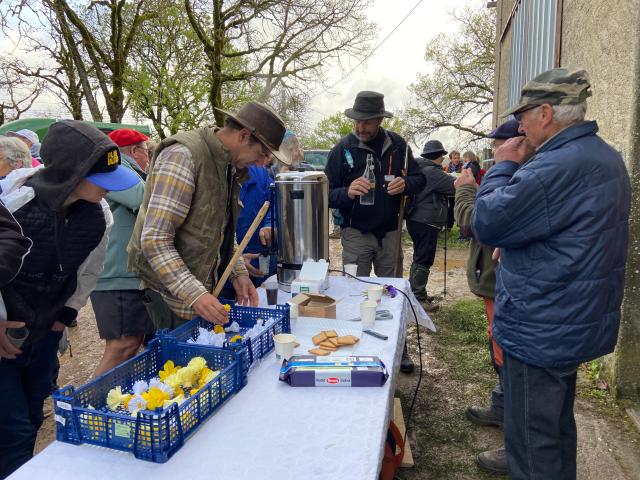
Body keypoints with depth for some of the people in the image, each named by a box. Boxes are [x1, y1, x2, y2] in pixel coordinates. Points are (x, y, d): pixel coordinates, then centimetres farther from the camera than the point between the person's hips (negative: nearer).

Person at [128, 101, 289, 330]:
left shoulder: (230, 165, 8)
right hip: (172, 293, -8)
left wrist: (238, 273, 4)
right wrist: (193, 293, -31)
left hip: (209, 285, 8)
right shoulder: (182, 156, -20)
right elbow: (155, 240, -25)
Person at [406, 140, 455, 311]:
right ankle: (419, 299, 2)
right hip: (426, 222, -10)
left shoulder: (419, 169, 12)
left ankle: (414, 293, 28)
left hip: (415, 219, 10)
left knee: (419, 258, 18)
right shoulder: (433, 172, -17)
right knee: (424, 260, -4)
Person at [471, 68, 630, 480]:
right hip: (578, 323, 10)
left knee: (532, 441, 7)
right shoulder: (605, 157, 8)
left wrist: (504, 166, -9)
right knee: (558, 425, 26)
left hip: (541, 331, -10)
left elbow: (486, 224, -20)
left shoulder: (556, 166, -26)